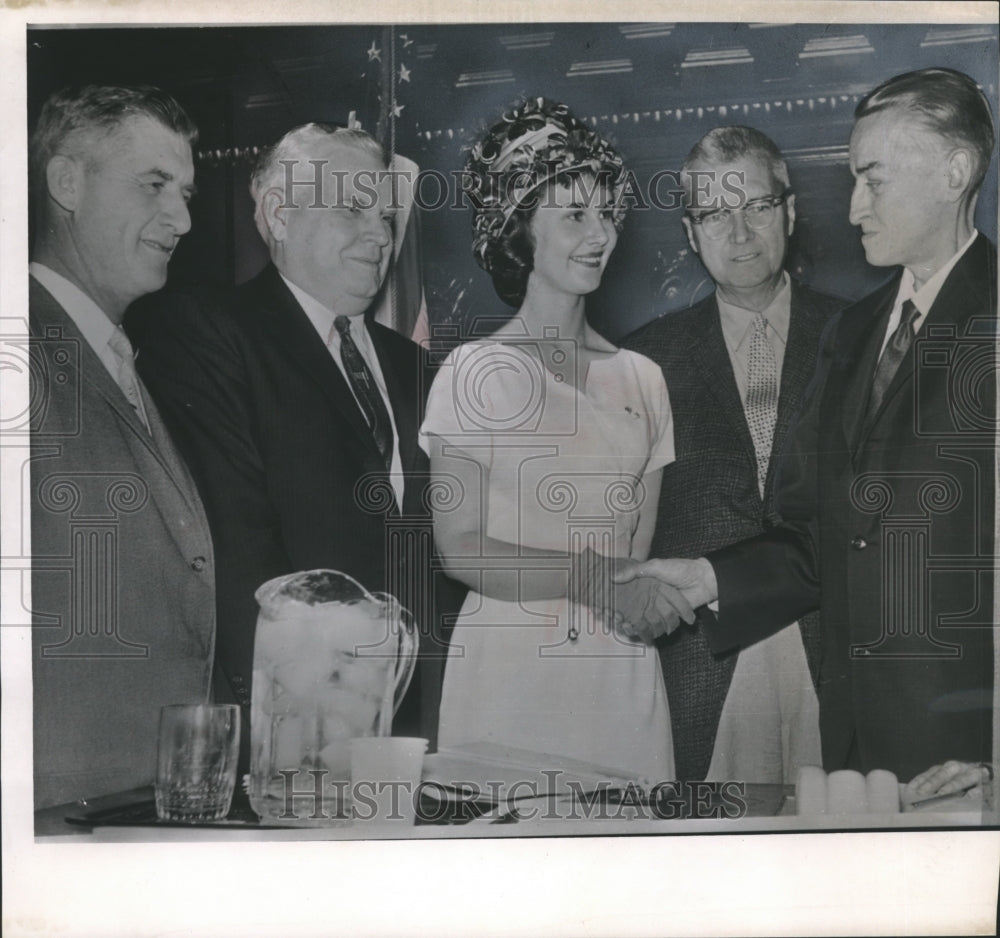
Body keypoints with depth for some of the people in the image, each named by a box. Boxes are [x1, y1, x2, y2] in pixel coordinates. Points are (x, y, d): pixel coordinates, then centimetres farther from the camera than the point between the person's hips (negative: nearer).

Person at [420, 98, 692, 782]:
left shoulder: (641, 378, 7)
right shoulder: (474, 371, -4)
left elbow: (642, 546, 10)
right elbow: (460, 547, -8)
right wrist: (589, 576, -17)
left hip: (622, 672, 4)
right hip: (509, 670, -3)